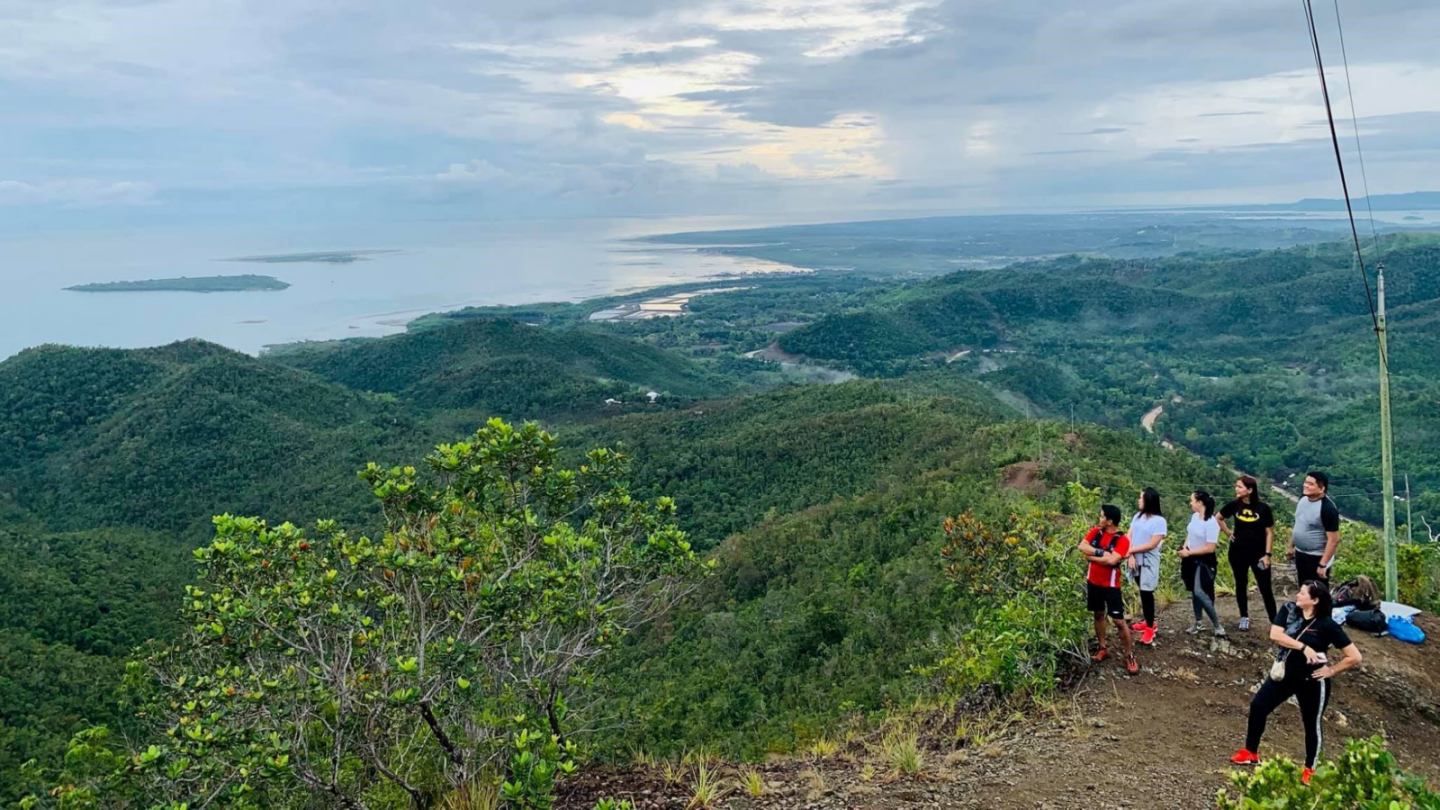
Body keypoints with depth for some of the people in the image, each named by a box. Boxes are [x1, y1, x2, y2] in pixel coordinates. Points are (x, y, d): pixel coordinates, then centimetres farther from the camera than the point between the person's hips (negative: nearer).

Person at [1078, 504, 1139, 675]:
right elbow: (1082, 547, -12)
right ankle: (1103, 648, 32)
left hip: (1111, 585, -5)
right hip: (1093, 582, 5)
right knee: (1098, 615, 17)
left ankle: (1130, 656, 8)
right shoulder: (1095, 531, -1)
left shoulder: (1122, 540, -16)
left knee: (1119, 621, -4)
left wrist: (1092, 556, -16)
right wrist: (1102, 553, -22)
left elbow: (1112, 560, -27)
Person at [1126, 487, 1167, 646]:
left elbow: (1152, 544, -17)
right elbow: (1129, 536, 1)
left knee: (1147, 593, -2)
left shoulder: (1159, 521, -14)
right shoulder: (1137, 516, 4)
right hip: (1136, 560, 6)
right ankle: (1147, 621, 29)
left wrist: (1131, 550, -13)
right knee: (1143, 592, 16)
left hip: (1148, 562, -6)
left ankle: (1150, 628, 7)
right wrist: (1131, 555, -11)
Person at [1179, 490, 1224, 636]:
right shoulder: (1194, 516, 1)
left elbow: (1210, 548, -24)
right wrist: (1184, 549, 0)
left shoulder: (1211, 523, -23)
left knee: (1200, 592, -15)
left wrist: (1189, 552, -18)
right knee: (1194, 592, 15)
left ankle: (1217, 624, -1)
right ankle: (1198, 623, 28)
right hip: (1191, 560, 8)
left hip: (1204, 562, -8)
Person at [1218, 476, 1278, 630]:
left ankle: (1274, 620, 5)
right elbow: (1218, 518, 13)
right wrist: (1228, 532, 5)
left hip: (1258, 553, -3)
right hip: (1238, 552, 3)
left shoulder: (1263, 508, -12)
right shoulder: (1234, 505, -5)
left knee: (1265, 588, -1)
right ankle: (1244, 617, 25)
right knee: (1241, 584, 12)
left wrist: (1267, 555, -10)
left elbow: (1269, 533, -7)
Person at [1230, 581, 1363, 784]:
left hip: (1312, 681, -4)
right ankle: (1251, 753, 17)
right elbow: (1275, 635, -19)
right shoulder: (1289, 610, -7)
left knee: (1311, 724, 10)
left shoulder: (1327, 625, -17)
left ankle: (1309, 769, 30)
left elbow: (1355, 656, -14)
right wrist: (1303, 647, -25)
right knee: (1258, 705, 0)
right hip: (1286, 674, 4)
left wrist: (1331, 670, -11)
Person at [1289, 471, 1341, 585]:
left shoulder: (1327, 508, -23)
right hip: (1300, 555, 8)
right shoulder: (1302, 500, 1)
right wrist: (1291, 546, 19)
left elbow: (1334, 540, -22)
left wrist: (1323, 564, -24)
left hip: (1317, 558, -8)